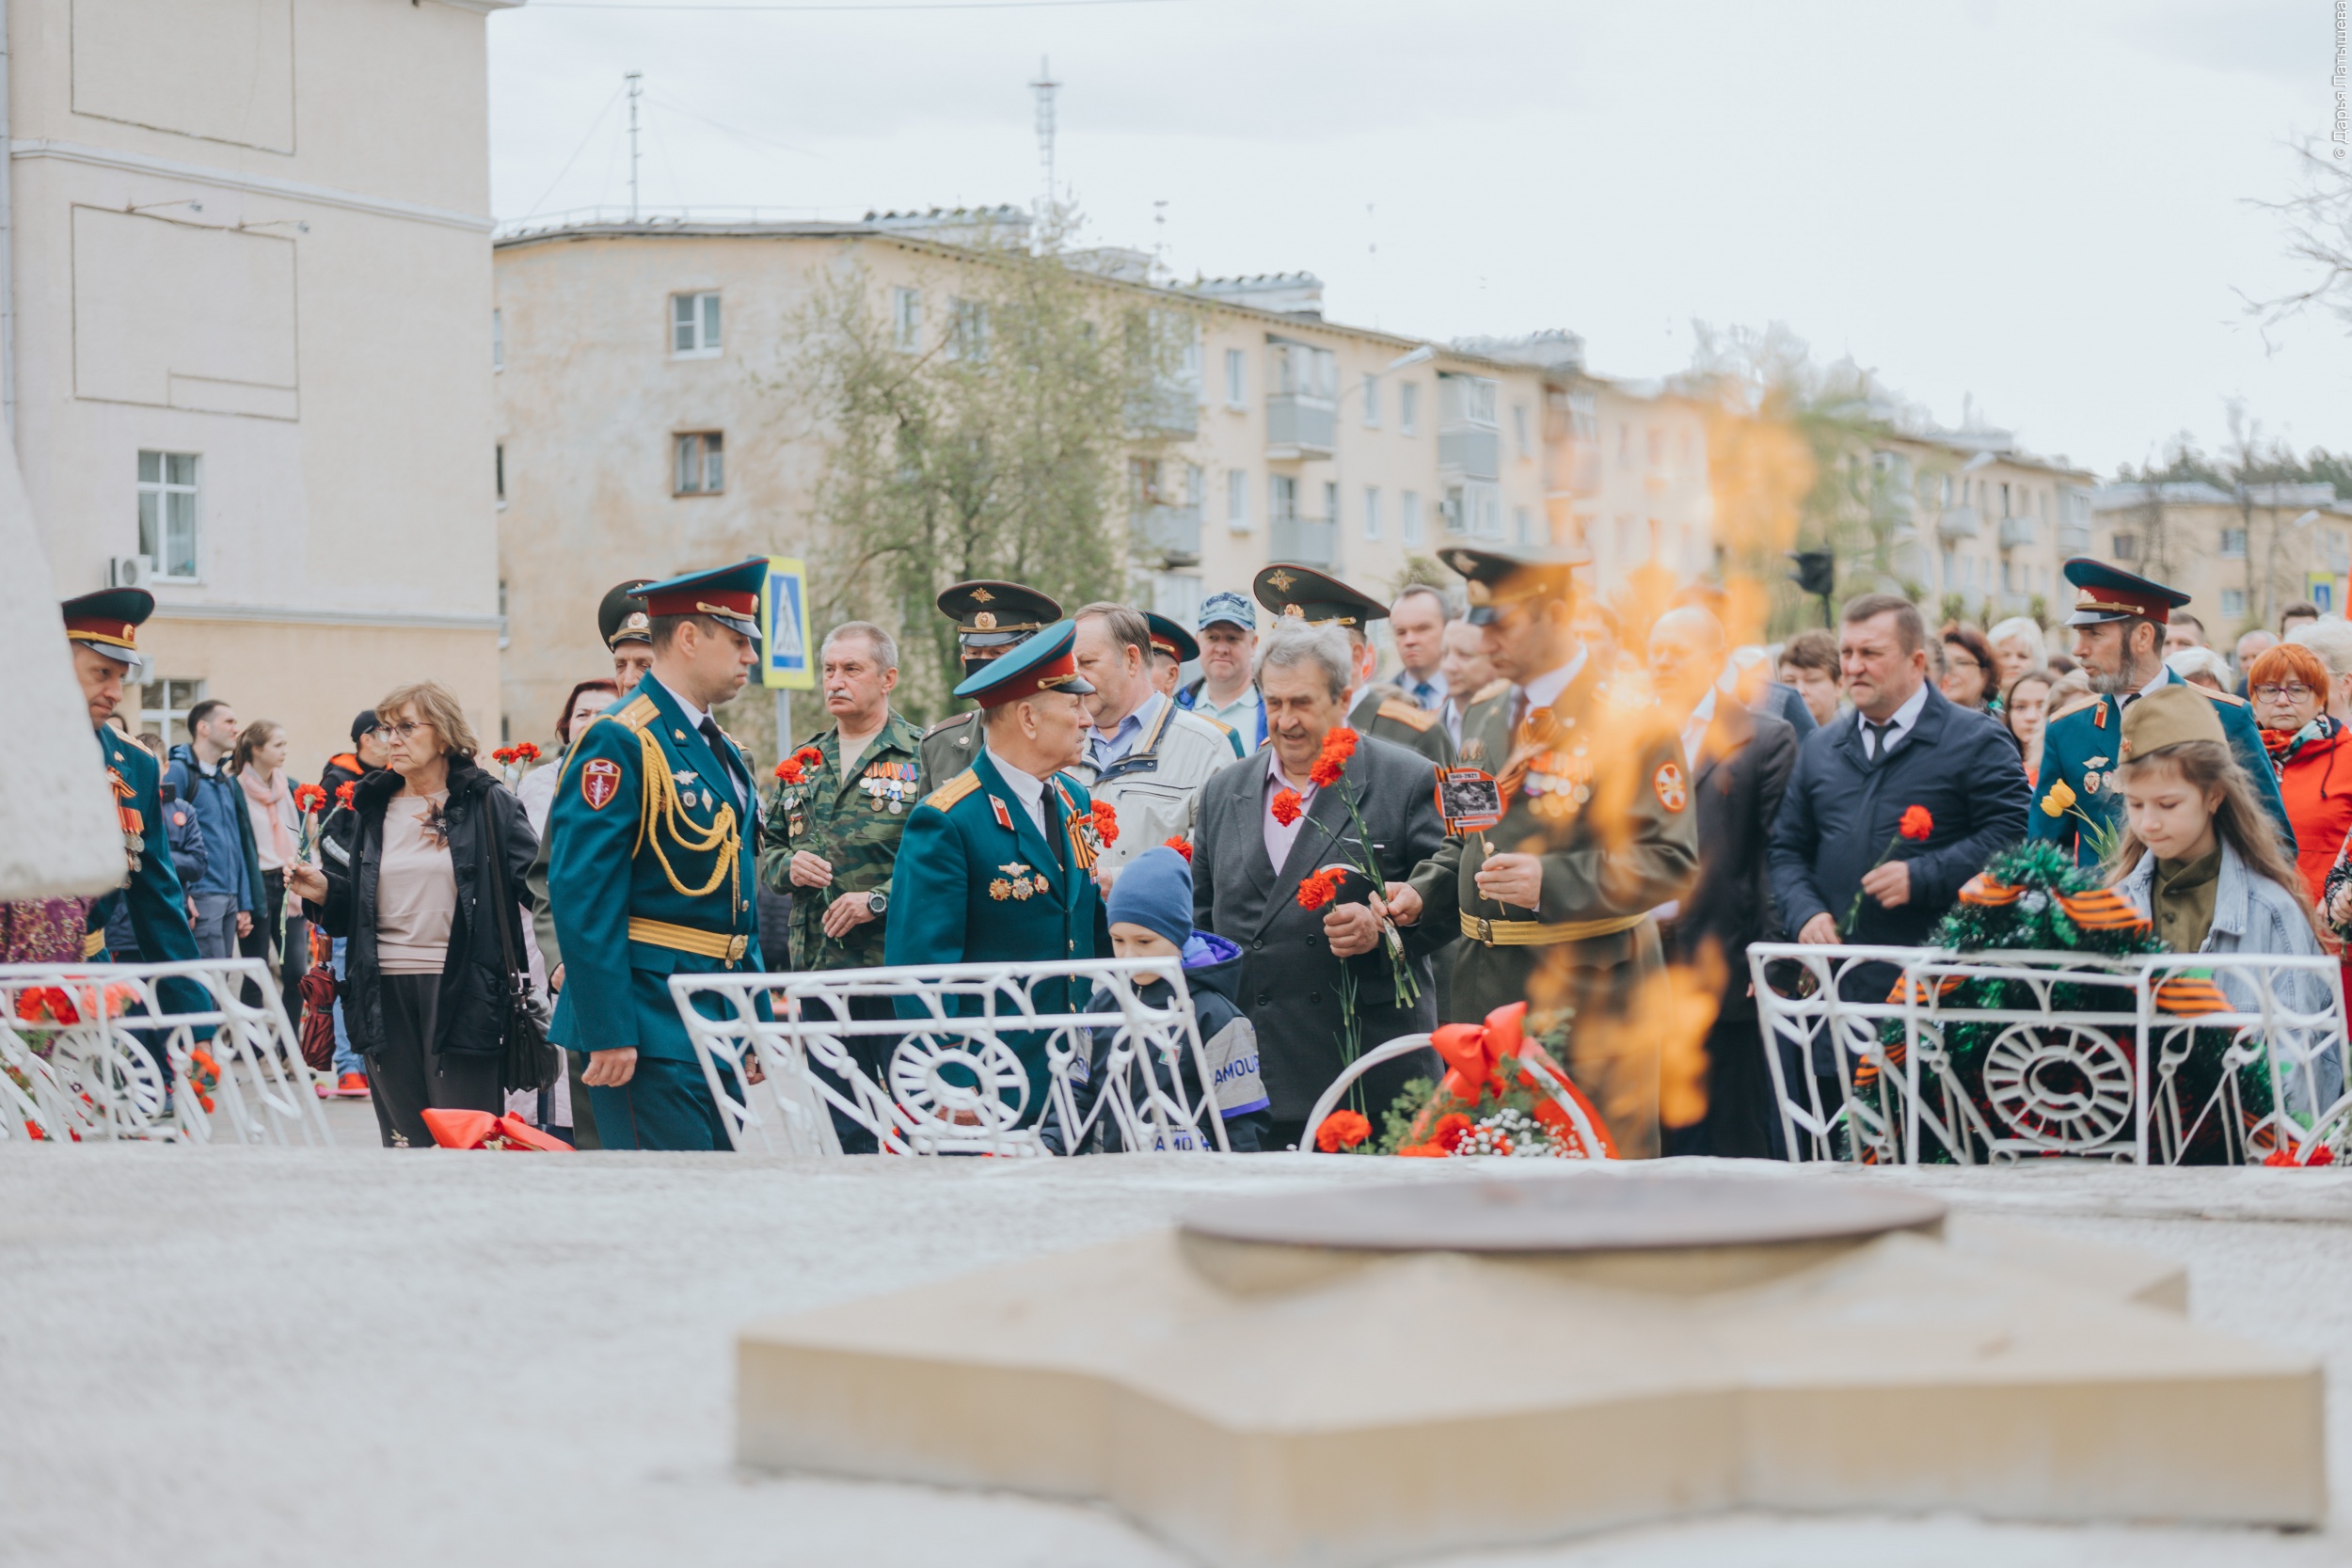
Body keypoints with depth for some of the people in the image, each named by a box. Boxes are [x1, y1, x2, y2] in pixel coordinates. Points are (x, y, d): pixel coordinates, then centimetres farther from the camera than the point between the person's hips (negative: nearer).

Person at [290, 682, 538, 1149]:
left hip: (461, 988, -4)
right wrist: (324, 892, -3)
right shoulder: (372, 808, 14)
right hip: (386, 991, 4)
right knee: (403, 1136, 6)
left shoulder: (488, 803, 2)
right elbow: (353, 906, 17)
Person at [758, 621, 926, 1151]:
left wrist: (880, 900, -18)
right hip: (820, 969, 5)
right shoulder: (802, 764, 16)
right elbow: (767, 848, 22)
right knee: (840, 1131, 8)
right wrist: (788, 866, 0)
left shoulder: (924, 757, -2)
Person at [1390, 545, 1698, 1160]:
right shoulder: (1483, 718, 16)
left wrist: (1552, 882, -24)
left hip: (1588, 992, -7)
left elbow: (1673, 860, -14)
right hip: (1484, 989, 7)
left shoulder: (1629, 717, -8)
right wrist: (1424, 895, 5)